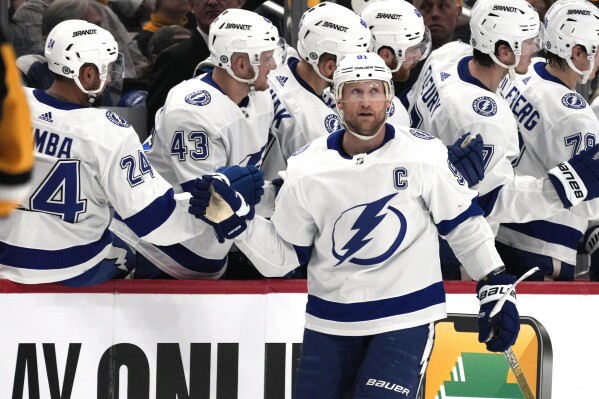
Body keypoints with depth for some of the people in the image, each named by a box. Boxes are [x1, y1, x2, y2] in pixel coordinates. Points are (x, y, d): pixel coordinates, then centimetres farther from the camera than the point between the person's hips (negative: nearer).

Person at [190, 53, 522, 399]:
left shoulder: (423, 155, -8)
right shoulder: (307, 169, -3)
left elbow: (464, 223, 2)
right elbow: (282, 256, 3)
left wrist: (495, 285, 0)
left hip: (406, 317, -3)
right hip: (330, 323, 3)